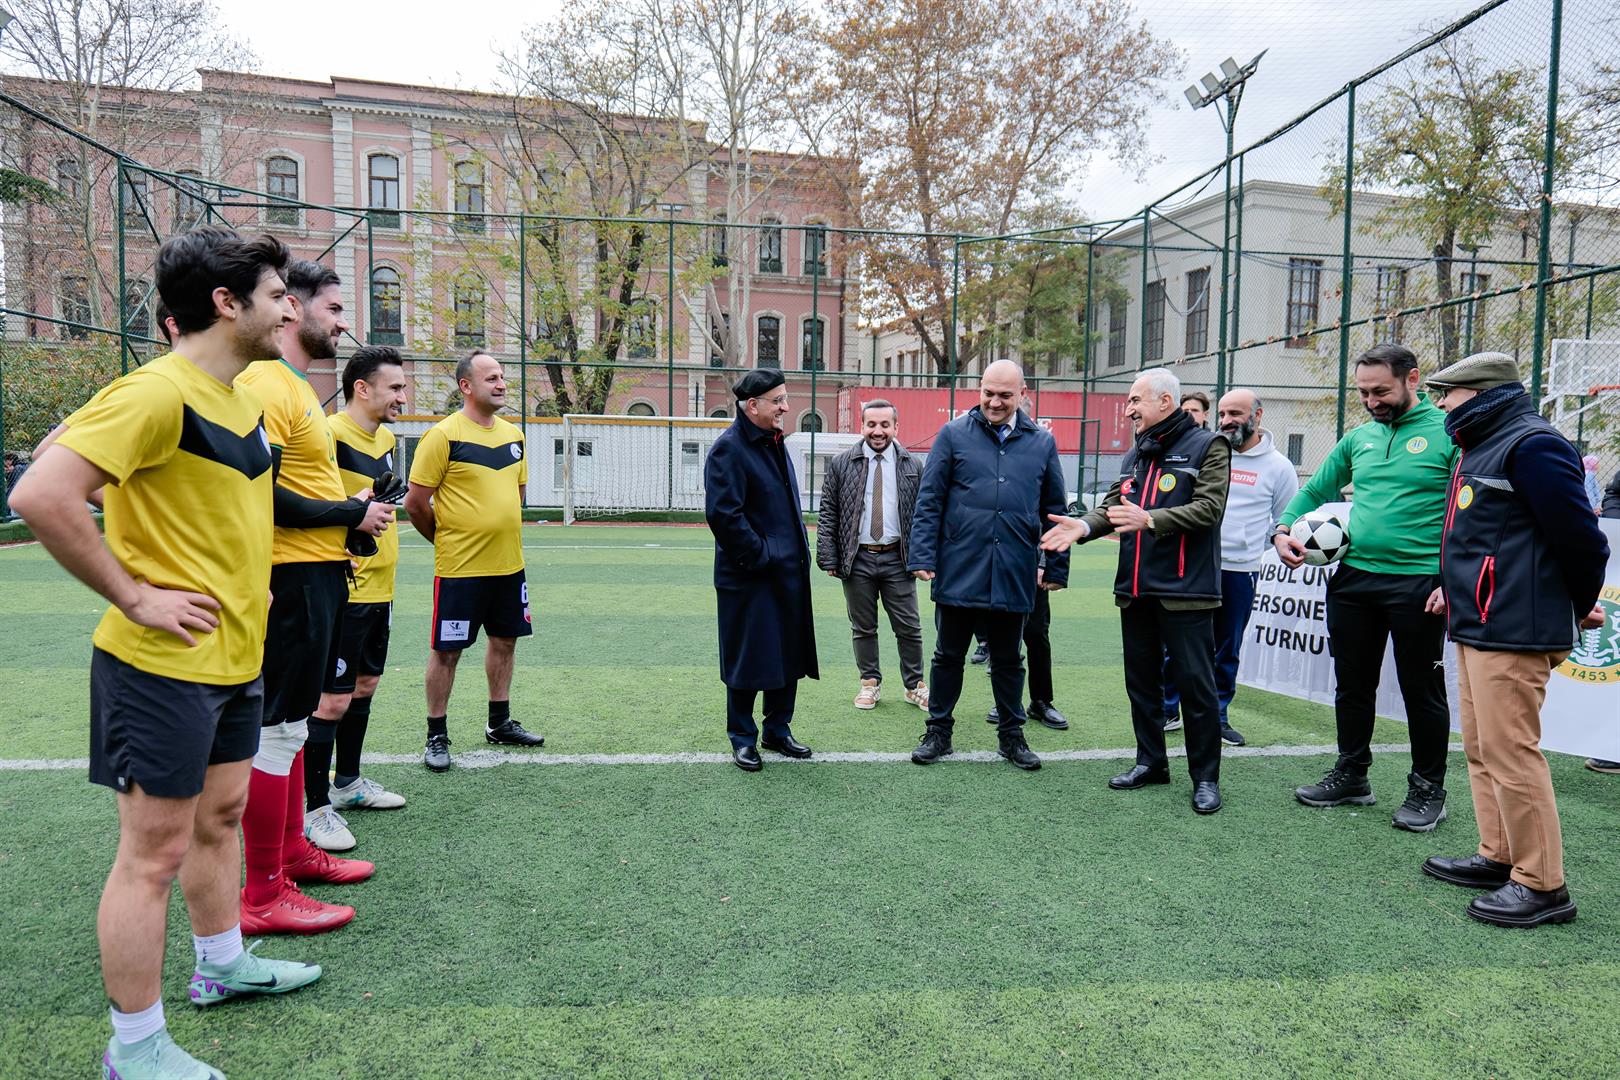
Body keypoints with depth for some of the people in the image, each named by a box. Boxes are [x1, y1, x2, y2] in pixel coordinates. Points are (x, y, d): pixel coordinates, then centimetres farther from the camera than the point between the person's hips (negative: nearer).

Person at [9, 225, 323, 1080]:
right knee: (155, 852, 2)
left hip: (235, 655, 9)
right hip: (165, 663, -9)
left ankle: (222, 964, 41)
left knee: (220, 814, 22)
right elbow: (42, 496, -27)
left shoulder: (244, 397, 9)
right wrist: (135, 597, -21)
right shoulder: (156, 392, -20)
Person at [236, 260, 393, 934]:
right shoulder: (265, 384, -15)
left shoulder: (298, 387, 18)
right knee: (277, 728, -3)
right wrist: (351, 514, -15)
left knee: (294, 720, 19)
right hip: (293, 579, -11)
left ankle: (293, 851, 33)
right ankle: (263, 896, 7)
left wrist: (355, 510, 6)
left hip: (318, 575, 11)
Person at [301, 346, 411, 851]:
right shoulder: (331, 434, -15)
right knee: (332, 699, -4)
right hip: (343, 589, -9)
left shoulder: (385, 436, 14)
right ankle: (315, 807, 8)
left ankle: (348, 781, 34)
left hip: (378, 586, 9)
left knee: (365, 685, 19)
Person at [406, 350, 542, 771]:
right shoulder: (444, 435, -12)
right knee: (445, 650, 3)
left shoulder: (513, 434, 9)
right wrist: (447, 539, 1)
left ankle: (499, 724, 30)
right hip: (460, 567, -7)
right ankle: (436, 736, 15)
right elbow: (415, 502, -11)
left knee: (504, 641, 15)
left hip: (509, 563, 7)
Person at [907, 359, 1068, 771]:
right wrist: (922, 556, -8)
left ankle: (1011, 734, 28)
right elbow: (929, 501, -1)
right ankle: (938, 731, 24)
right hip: (958, 572, -1)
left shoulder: (1041, 442, 6)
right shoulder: (954, 434, 0)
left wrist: (1058, 567, 8)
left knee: (1008, 659, 14)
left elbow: (1055, 509, 10)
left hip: (1013, 577, 2)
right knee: (948, 655, 10)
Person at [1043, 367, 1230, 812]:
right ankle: (1151, 761, 29)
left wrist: (1150, 520, -26)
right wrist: (1085, 525, -10)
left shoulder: (1207, 446, -5)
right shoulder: (1135, 455, 17)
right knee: (1141, 680, 15)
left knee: (1195, 684, 0)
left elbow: (1209, 508, -16)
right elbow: (1113, 504, 10)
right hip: (1136, 590, 7)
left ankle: (1205, 776, 12)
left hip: (1185, 590, -7)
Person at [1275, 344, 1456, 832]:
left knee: (1421, 689, 6)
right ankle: (1351, 776, 27)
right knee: (1352, 684, 13)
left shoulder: (1447, 434, -7)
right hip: (1353, 577, 6)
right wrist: (1283, 529, 2)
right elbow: (1315, 490, 20)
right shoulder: (1359, 438, 11)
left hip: (1418, 582, -6)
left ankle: (1427, 790, 21)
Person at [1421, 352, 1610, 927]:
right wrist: (1457, 587, 18)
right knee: (1482, 749, 16)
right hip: (1478, 625, 11)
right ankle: (1498, 857, 27)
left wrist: (1580, 606, -1)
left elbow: (1579, 535, -15)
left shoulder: (1531, 445, -15)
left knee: (1510, 752, -7)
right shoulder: (1480, 448, 17)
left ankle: (1541, 885, 3)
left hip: (1513, 632, -11)